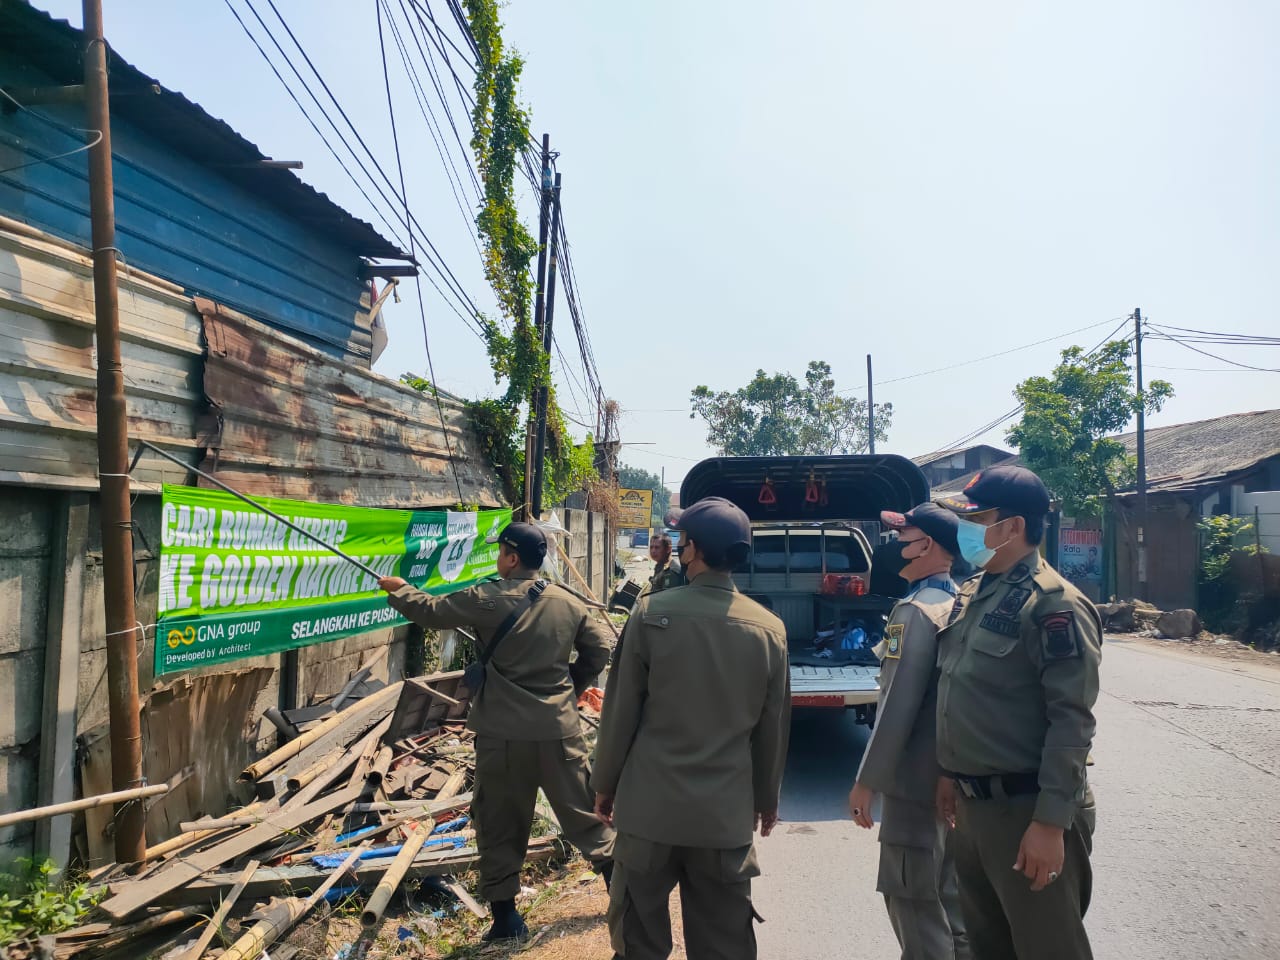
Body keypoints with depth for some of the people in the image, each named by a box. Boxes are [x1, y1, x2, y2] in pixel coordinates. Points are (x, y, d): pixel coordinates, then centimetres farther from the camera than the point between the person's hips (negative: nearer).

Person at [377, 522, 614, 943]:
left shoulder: (488, 600, -10)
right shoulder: (568, 602, 1)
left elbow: (430, 611, 0)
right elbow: (600, 648, 4)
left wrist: (398, 589, 18)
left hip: (504, 733, -3)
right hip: (559, 728, 3)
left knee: (500, 825, 11)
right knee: (584, 810, 16)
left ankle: (505, 915, 18)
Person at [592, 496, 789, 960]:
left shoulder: (652, 613, -11)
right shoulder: (770, 628, -3)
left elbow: (621, 708, -6)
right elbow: (772, 728, 4)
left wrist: (605, 783, 8)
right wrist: (767, 799, 18)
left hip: (650, 804, -2)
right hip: (728, 812, 2)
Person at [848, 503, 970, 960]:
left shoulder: (916, 610, -20)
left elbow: (897, 705, -23)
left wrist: (867, 780, -16)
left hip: (916, 778, -9)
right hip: (954, 774, 9)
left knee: (914, 903, 2)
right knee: (951, 898, 20)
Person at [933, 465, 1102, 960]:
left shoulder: (1053, 603, -17)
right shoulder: (972, 593, 8)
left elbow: (1072, 721, -20)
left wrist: (1051, 822, -20)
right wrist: (952, 771, 17)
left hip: (1027, 810, -8)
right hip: (972, 804, 8)